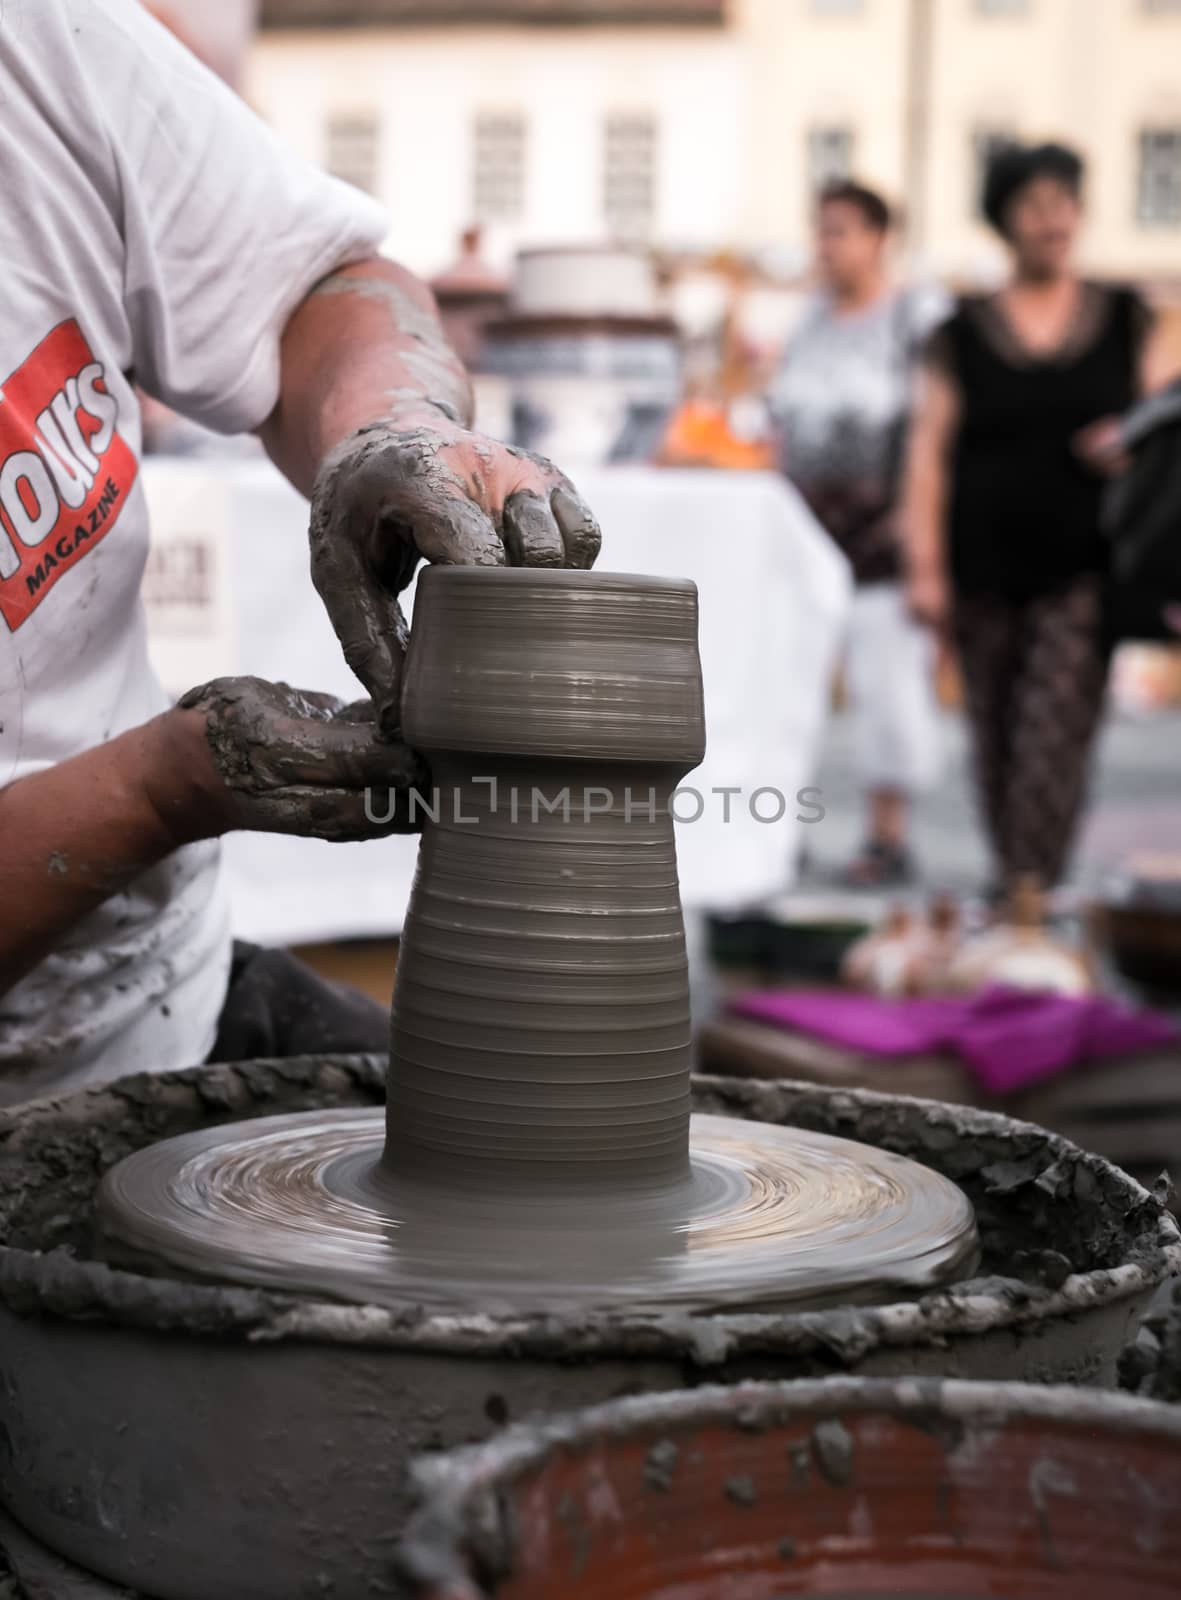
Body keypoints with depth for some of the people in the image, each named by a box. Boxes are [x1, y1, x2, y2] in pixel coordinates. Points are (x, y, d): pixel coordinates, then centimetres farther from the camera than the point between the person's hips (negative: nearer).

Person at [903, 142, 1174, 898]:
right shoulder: (964, 332, 5)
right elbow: (931, 451, 2)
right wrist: (926, 567, -5)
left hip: (1084, 568, -1)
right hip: (988, 572, 1)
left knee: (1056, 735, -12)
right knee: (998, 742, 6)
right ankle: (1020, 887, 19)